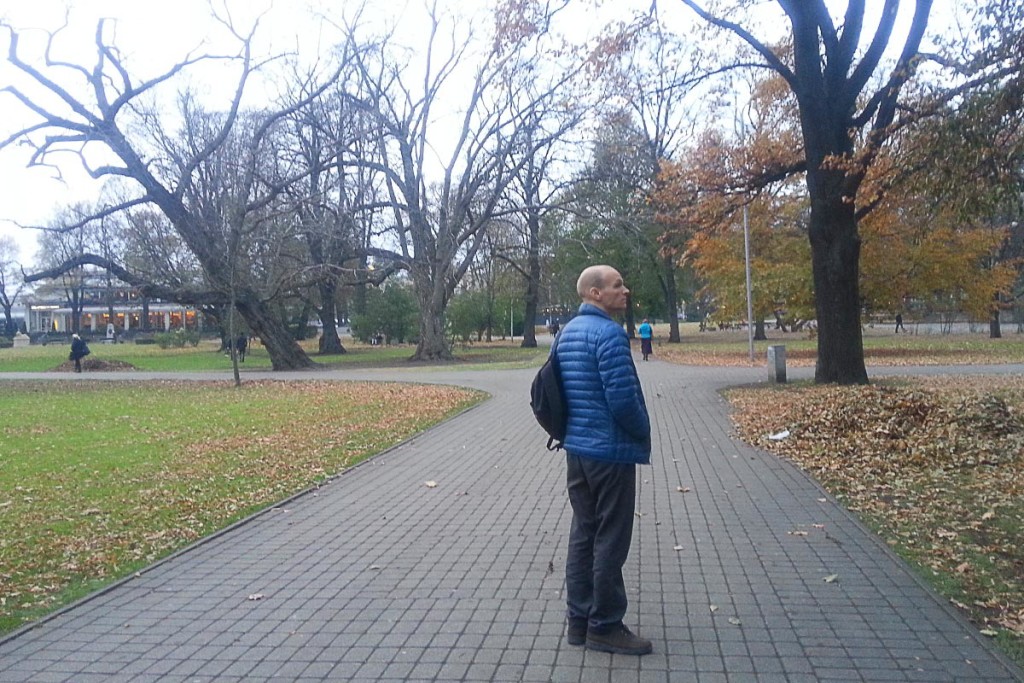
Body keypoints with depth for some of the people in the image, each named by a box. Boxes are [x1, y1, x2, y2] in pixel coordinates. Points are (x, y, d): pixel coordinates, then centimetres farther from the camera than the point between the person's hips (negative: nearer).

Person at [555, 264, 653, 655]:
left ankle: (579, 620, 24)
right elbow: (623, 398, -22)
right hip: (611, 451, -9)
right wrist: (642, 433, -5)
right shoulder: (609, 333, -18)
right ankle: (604, 627, 14)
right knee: (610, 542, 2)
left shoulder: (568, 331, 10)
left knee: (582, 533, 15)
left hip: (575, 448, 9)